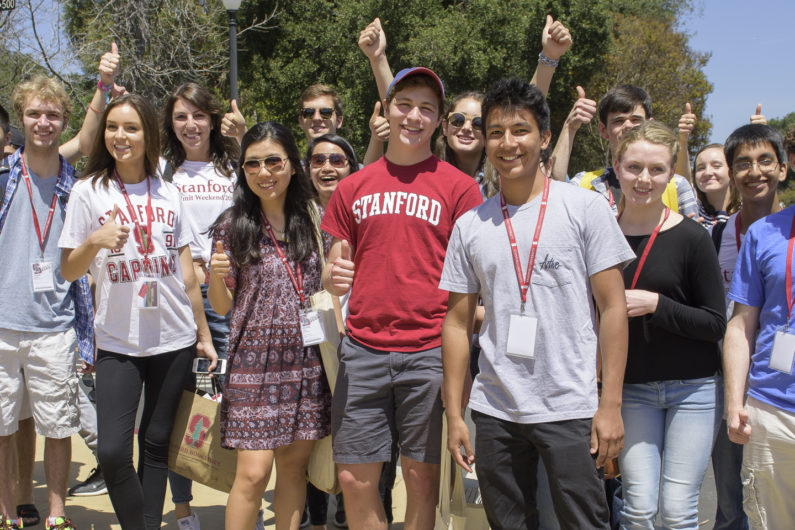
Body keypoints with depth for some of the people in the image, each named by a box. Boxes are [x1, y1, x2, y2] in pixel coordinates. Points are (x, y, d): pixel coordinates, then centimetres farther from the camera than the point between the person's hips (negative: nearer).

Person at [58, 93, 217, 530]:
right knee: (112, 452, -9)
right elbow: (67, 271, 1)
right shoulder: (89, 191, 1)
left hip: (174, 339, 2)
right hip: (118, 342, -2)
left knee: (156, 445, 9)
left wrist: (204, 334, 12)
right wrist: (94, 242, -19)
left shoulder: (168, 194, 7)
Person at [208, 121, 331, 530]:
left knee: (295, 464, 10)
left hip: (307, 360, 3)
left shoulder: (313, 220, 5)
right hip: (255, 362, -2)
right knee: (253, 472, -5)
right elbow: (222, 306, 2)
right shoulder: (233, 226, -2)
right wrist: (216, 277, -18)